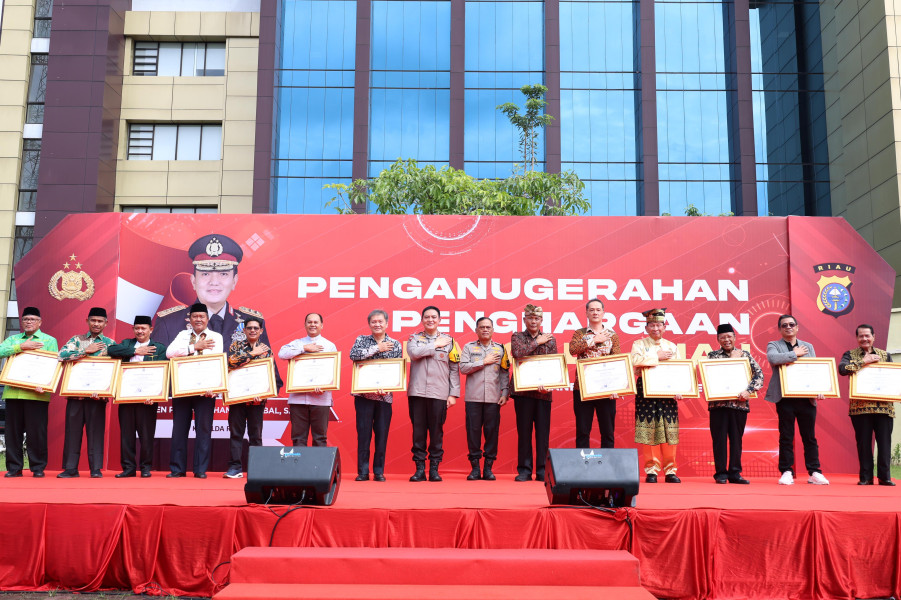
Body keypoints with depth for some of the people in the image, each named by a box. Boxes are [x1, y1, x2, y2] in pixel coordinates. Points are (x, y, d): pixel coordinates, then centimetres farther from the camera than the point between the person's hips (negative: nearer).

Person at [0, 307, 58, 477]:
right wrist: (22, 346, -10)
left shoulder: (49, 340, 10)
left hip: (37, 393, -3)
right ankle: (14, 467, 12)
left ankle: (38, 467, 5)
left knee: (37, 431, -3)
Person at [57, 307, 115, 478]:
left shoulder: (110, 344, 8)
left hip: (97, 394, -1)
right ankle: (70, 468, 9)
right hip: (75, 392, 1)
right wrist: (86, 351, -10)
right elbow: (62, 355, -7)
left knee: (96, 430, -1)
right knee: (72, 429, 2)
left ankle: (96, 468, 3)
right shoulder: (76, 340, 11)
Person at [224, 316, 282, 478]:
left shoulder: (266, 350, 7)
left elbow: (274, 376, 2)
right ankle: (235, 467, 6)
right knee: (236, 433, 1)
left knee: (256, 435, 5)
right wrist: (252, 354, -12)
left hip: (257, 399, 0)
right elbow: (230, 362, -13)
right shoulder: (236, 345, 7)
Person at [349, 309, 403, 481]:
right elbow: (354, 355, -12)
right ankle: (363, 472, 9)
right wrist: (377, 348, -12)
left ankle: (379, 472, 13)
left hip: (385, 396, 1)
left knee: (382, 435, 3)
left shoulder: (396, 345, 8)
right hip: (364, 394, 0)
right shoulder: (362, 340, 8)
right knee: (363, 434, 1)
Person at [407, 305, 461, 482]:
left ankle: (434, 469, 9)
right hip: (417, 392, 1)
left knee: (437, 431, 1)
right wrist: (436, 345, -5)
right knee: (418, 431, 2)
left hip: (439, 393, 0)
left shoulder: (449, 340, 9)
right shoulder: (415, 338, 11)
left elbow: (454, 369, 7)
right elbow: (414, 353, -12)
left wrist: (453, 394, 1)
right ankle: (419, 468, 8)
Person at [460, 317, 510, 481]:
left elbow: (505, 373, 11)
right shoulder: (469, 347, 10)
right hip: (473, 397, -1)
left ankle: (488, 467, 8)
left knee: (492, 431, 0)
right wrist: (484, 362, -4)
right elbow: (463, 368, -3)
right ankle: (475, 467, 7)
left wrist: (505, 393, 1)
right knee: (473, 430, -1)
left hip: (493, 398, 1)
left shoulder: (500, 349, 12)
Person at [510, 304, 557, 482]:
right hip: (523, 391, -1)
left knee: (543, 432, 2)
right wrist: (537, 342, -6)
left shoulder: (550, 339, 12)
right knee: (524, 430, 2)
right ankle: (524, 470, 9)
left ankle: (542, 470, 9)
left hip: (543, 392, 1)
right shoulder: (517, 337, 9)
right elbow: (517, 353, -13)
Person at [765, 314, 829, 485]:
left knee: (809, 436, 4)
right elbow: (773, 358, -17)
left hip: (807, 397, 3)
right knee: (786, 437, 1)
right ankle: (787, 473, 6)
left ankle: (814, 472, 10)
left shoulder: (808, 347, 18)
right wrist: (795, 354, -8)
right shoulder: (773, 345, 7)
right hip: (785, 398, -2)